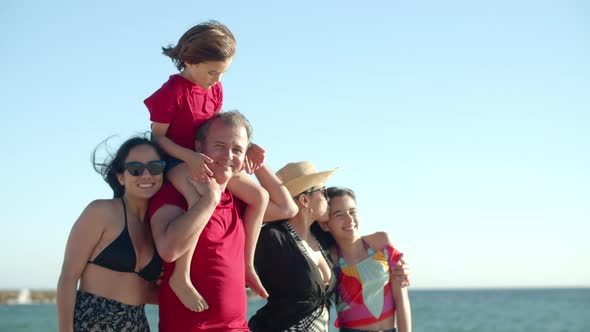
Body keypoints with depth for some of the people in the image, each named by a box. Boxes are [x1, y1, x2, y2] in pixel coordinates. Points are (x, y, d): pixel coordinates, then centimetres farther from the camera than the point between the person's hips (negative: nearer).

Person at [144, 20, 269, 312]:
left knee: (259, 195, 3)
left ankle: (247, 264, 9)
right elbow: (157, 136, -15)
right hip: (176, 161, -8)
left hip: (205, 160, 8)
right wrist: (190, 157, -28)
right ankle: (181, 276, -33)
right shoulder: (172, 92, -17)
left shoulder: (215, 89, 6)